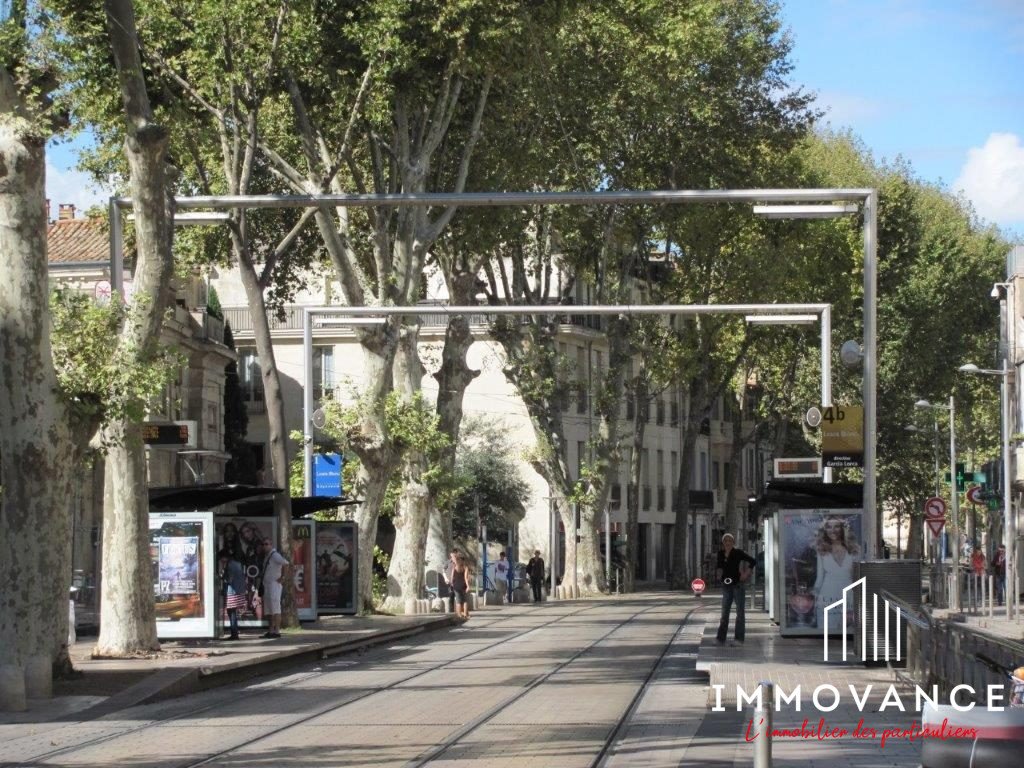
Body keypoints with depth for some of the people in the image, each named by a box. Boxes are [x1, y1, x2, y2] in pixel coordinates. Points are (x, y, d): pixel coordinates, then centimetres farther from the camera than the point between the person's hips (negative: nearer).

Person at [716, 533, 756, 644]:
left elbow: (753, 561, -7)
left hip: (738, 584, -5)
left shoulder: (738, 553, -6)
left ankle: (739, 638, 4)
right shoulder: (721, 554, 7)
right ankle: (721, 638, 9)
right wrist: (718, 574, 1)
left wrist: (746, 574, -11)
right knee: (724, 612, 6)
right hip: (726, 586, 5)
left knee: (740, 612, 1)